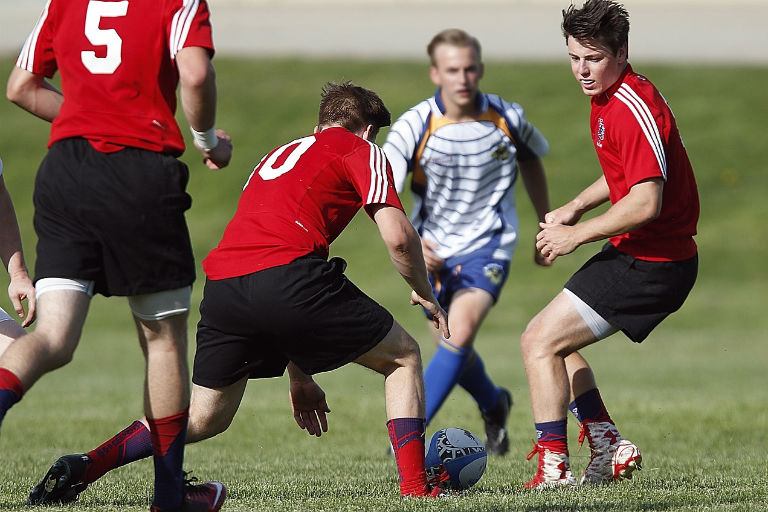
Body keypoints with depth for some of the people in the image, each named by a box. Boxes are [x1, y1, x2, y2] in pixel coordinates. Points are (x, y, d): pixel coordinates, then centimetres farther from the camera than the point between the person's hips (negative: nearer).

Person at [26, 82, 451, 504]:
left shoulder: (278, 155, 36)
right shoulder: (361, 150, 15)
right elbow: (398, 237, 1)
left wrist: (296, 374, 39)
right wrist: (425, 295, 22)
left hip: (221, 286, 6)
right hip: (288, 276, -6)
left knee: (204, 418, 19)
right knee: (403, 358, 15)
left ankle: (85, 465, 3)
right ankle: (414, 486, 6)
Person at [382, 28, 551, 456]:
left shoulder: (507, 118, -9)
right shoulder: (414, 127, -16)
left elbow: (531, 161, 14)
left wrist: (546, 226, 19)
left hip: (488, 246, -1)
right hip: (433, 252, 1)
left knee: (460, 334, -23)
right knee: (455, 350, 14)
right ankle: (494, 405, 46)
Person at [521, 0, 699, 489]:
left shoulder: (634, 109, -22)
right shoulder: (607, 100, 10)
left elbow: (646, 203, -29)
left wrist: (577, 235, -18)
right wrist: (577, 206, 15)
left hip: (650, 262, -10)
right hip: (640, 255, 10)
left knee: (541, 342, -9)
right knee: (553, 339, 19)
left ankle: (553, 469, -6)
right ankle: (610, 448, 18)